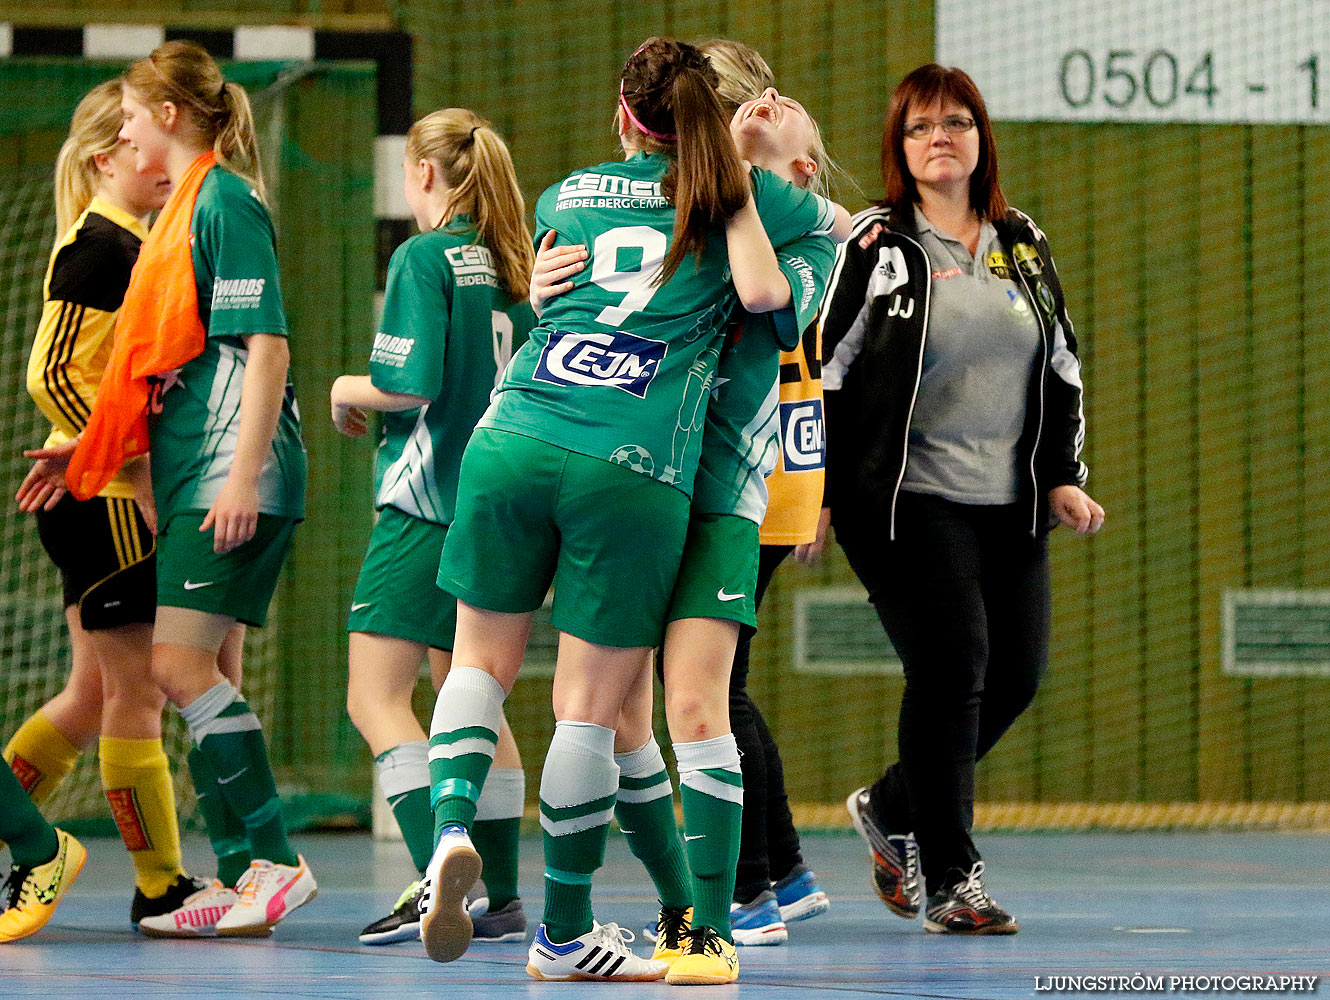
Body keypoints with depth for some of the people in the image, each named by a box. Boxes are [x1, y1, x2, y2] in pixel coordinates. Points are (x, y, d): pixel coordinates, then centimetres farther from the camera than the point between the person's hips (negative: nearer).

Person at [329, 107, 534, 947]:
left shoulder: (426, 257, -9)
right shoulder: (508, 267, 12)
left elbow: (411, 382, -18)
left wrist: (350, 390, 2)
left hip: (426, 504, -8)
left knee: (376, 697, -10)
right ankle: (502, 899, 16)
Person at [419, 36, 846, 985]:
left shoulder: (565, 197, 20)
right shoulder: (742, 197, 9)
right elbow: (843, 222, 23)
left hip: (512, 438, 3)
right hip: (634, 469, -3)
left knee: (482, 662, 17)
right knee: (590, 709, 3)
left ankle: (454, 825, -10)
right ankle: (566, 933, 10)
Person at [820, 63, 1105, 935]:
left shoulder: (1024, 248, 13)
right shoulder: (877, 248, -4)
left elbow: (1064, 367, 19)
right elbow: (828, 370, -4)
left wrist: (1063, 476, 8)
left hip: (1008, 503, 6)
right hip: (907, 497, -6)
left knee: (1016, 673, 2)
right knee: (952, 666, -14)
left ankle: (892, 810, 26)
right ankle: (950, 880, -5)